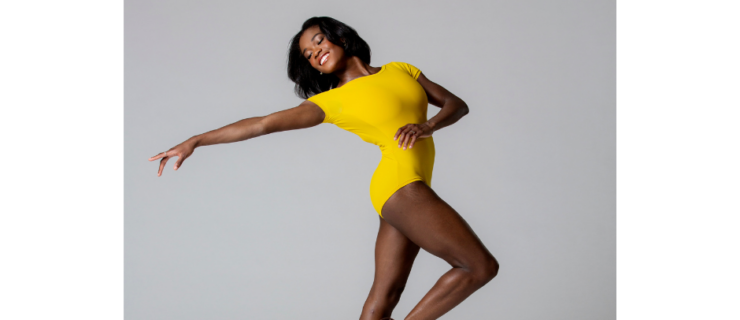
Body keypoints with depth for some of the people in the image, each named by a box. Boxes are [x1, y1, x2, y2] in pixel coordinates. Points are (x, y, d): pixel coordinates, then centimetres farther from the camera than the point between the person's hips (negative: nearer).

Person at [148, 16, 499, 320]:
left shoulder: (400, 70, 16)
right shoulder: (329, 101, 3)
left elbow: (457, 104, 12)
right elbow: (264, 123, -1)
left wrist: (428, 125, -9)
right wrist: (195, 141, -4)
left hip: (408, 191, 5)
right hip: (401, 186, -5)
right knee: (482, 266, -9)